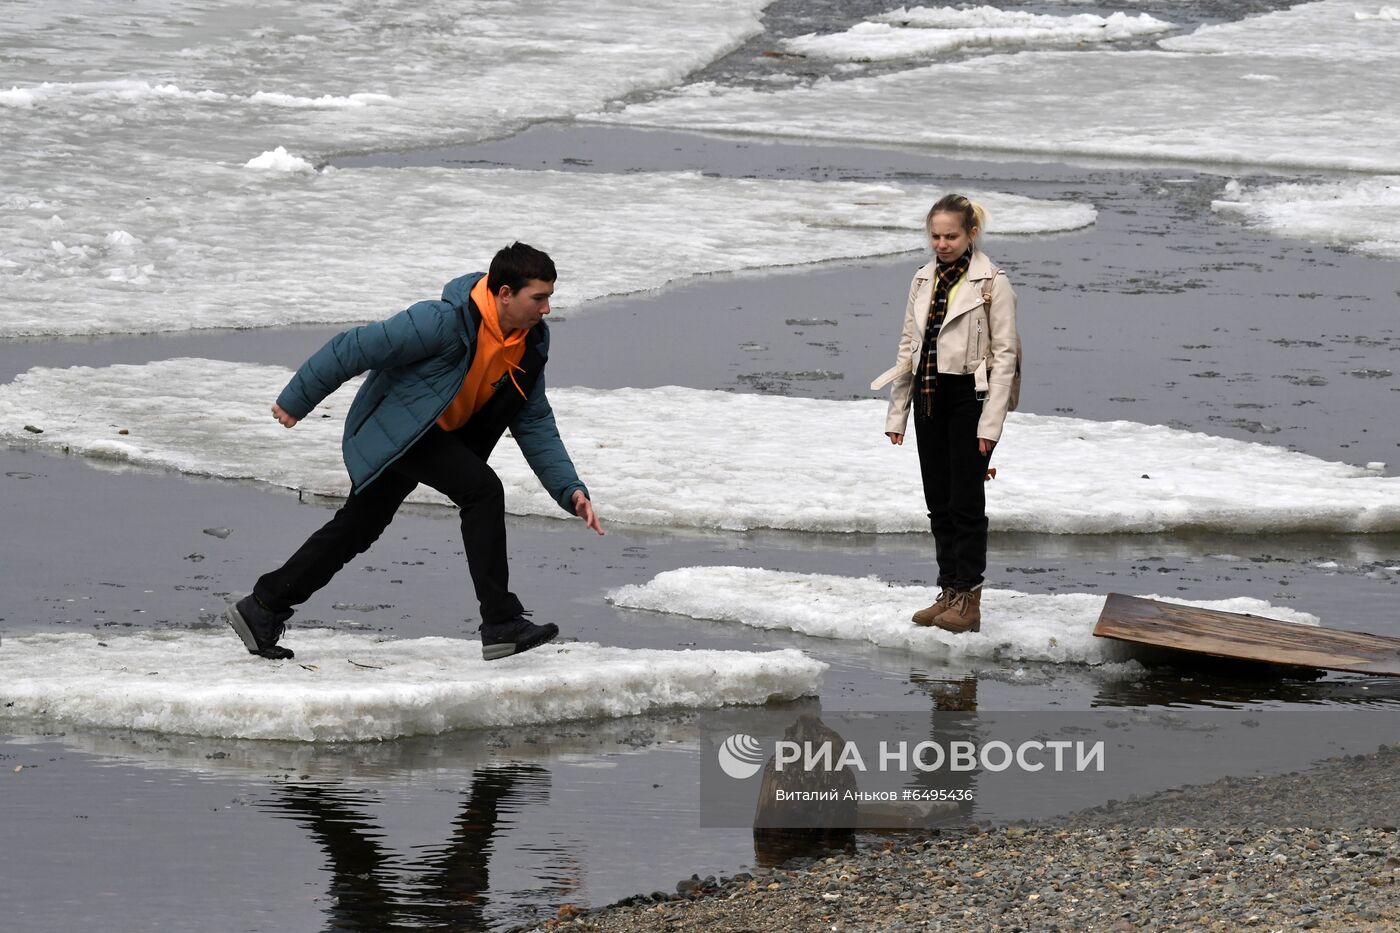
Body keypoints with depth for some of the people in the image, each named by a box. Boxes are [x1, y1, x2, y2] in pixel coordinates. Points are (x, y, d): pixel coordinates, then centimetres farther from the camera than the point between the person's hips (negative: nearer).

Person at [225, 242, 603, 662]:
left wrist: (570, 490, -6)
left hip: (441, 434, 9)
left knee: (358, 527, 16)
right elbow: (355, 348, -23)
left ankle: (262, 609, 29)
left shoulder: (528, 344, -4)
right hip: (395, 426, -9)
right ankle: (501, 625, -21)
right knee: (481, 489, -23)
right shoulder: (445, 322, -29)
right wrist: (295, 402, -14)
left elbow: (535, 423, 4)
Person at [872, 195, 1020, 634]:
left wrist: (991, 422, -15)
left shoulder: (992, 284, -9)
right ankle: (949, 592, 16)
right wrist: (897, 413, 11)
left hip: (969, 397, -6)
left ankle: (969, 599, 1)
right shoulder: (924, 281, 10)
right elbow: (908, 346, 14)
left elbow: (1005, 353, -10)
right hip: (929, 397, 6)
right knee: (939, 500, 9)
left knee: (965, 500, -4)